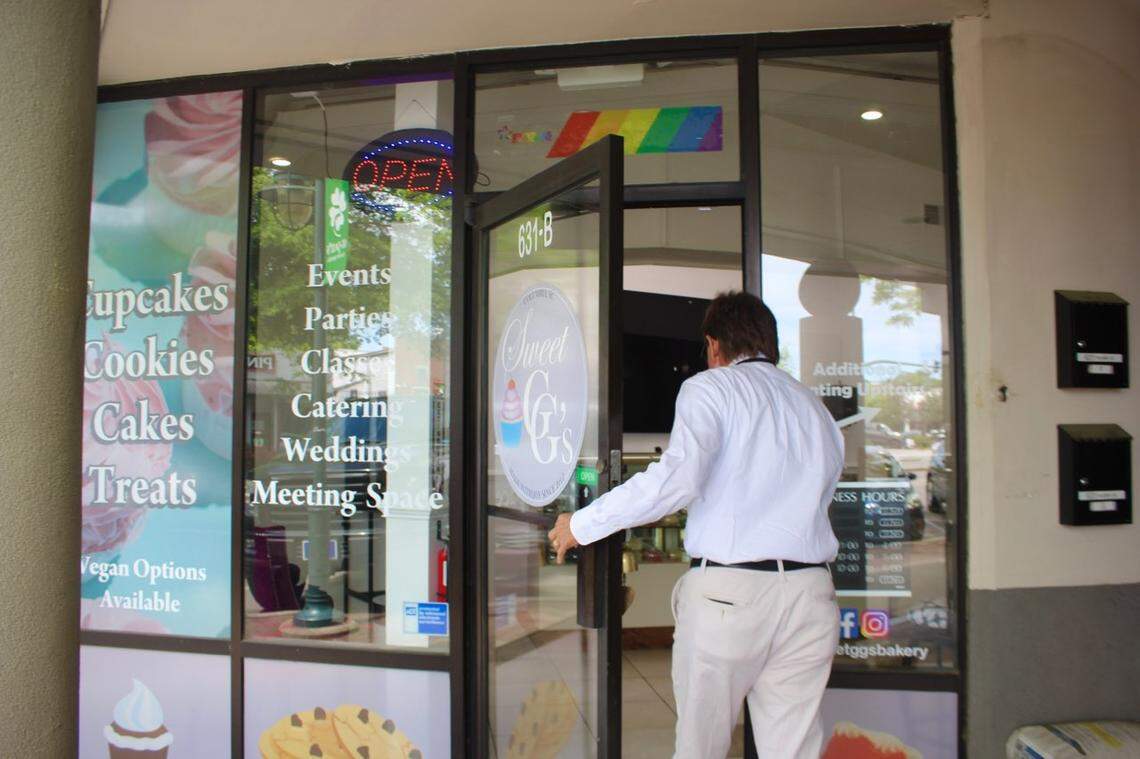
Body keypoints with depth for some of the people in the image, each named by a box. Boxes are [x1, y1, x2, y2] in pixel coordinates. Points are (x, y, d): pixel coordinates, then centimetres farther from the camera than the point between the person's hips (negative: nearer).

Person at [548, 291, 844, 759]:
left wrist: (583, 524, -9)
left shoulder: (711, 387, -1)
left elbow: (678, 477, -16)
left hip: (726, 591, -5)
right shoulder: (817, 410, 18)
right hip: (811, 595, 5)